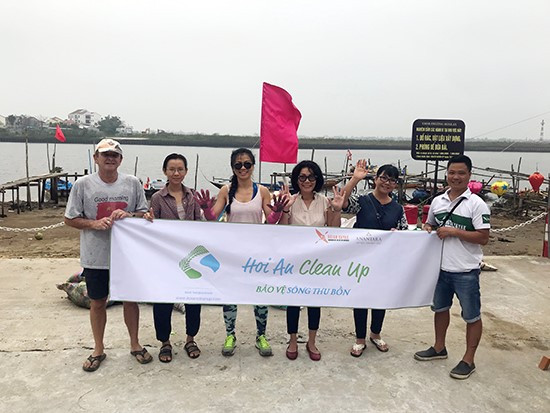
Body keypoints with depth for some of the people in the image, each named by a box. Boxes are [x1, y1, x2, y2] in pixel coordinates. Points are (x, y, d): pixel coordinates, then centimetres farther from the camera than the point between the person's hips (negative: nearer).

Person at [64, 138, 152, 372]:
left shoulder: (132, 183, -2)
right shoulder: (83, 185, -5)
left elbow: (145, 213, 5)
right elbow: (70, 219, -1)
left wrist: (129, 216, -17)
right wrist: (94, 223, -18)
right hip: (96, 257, -1)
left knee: (131, 299, 13)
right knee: (97, 302, 13)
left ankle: (135, 344, 32)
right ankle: (98, 350, 32)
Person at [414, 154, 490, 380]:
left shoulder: (477, 204, -11)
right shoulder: (437, 201, 5)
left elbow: (483, 237, -15)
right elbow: (430, 225, 19)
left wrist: (454, 231, -22)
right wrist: (427, 228, -4)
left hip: (466, 271, -6)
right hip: (441, 267, 6)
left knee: (471, 316, 7)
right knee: (440, 308, 20)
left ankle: (468, 360, 22)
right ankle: (439, 348, 38)